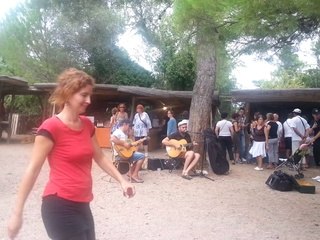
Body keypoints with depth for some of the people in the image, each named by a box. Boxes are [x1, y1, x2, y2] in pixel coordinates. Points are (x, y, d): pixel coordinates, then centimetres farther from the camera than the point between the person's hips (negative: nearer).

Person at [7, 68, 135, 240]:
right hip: (60, 207, -8)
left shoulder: (87, 125, 7)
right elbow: (33, 169, -13)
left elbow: (100, 158, 16)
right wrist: (17, 213, -11)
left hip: (81, 205, 8)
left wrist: (121, 180, 8)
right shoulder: (51, 127, -14)